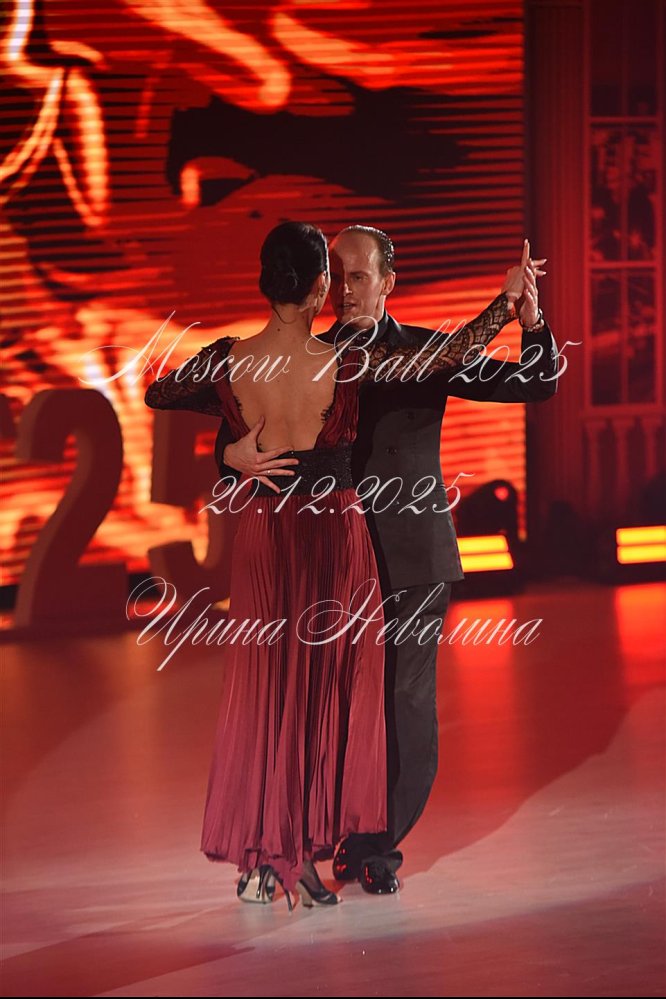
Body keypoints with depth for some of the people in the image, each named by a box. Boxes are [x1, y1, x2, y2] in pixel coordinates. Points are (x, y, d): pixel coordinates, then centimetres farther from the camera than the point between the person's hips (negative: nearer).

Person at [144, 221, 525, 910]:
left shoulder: (229, 362, -7)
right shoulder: (347, 363, -15)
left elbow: (157, 394, 12)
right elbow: (451, 354, -10)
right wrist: (509, 298, 2)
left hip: (262, 537, 3)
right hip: (336, 536, -3)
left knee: (261, 693, 12)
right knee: (325, 694, 7)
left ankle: (258, 860, 14)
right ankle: (302, 856, 6)